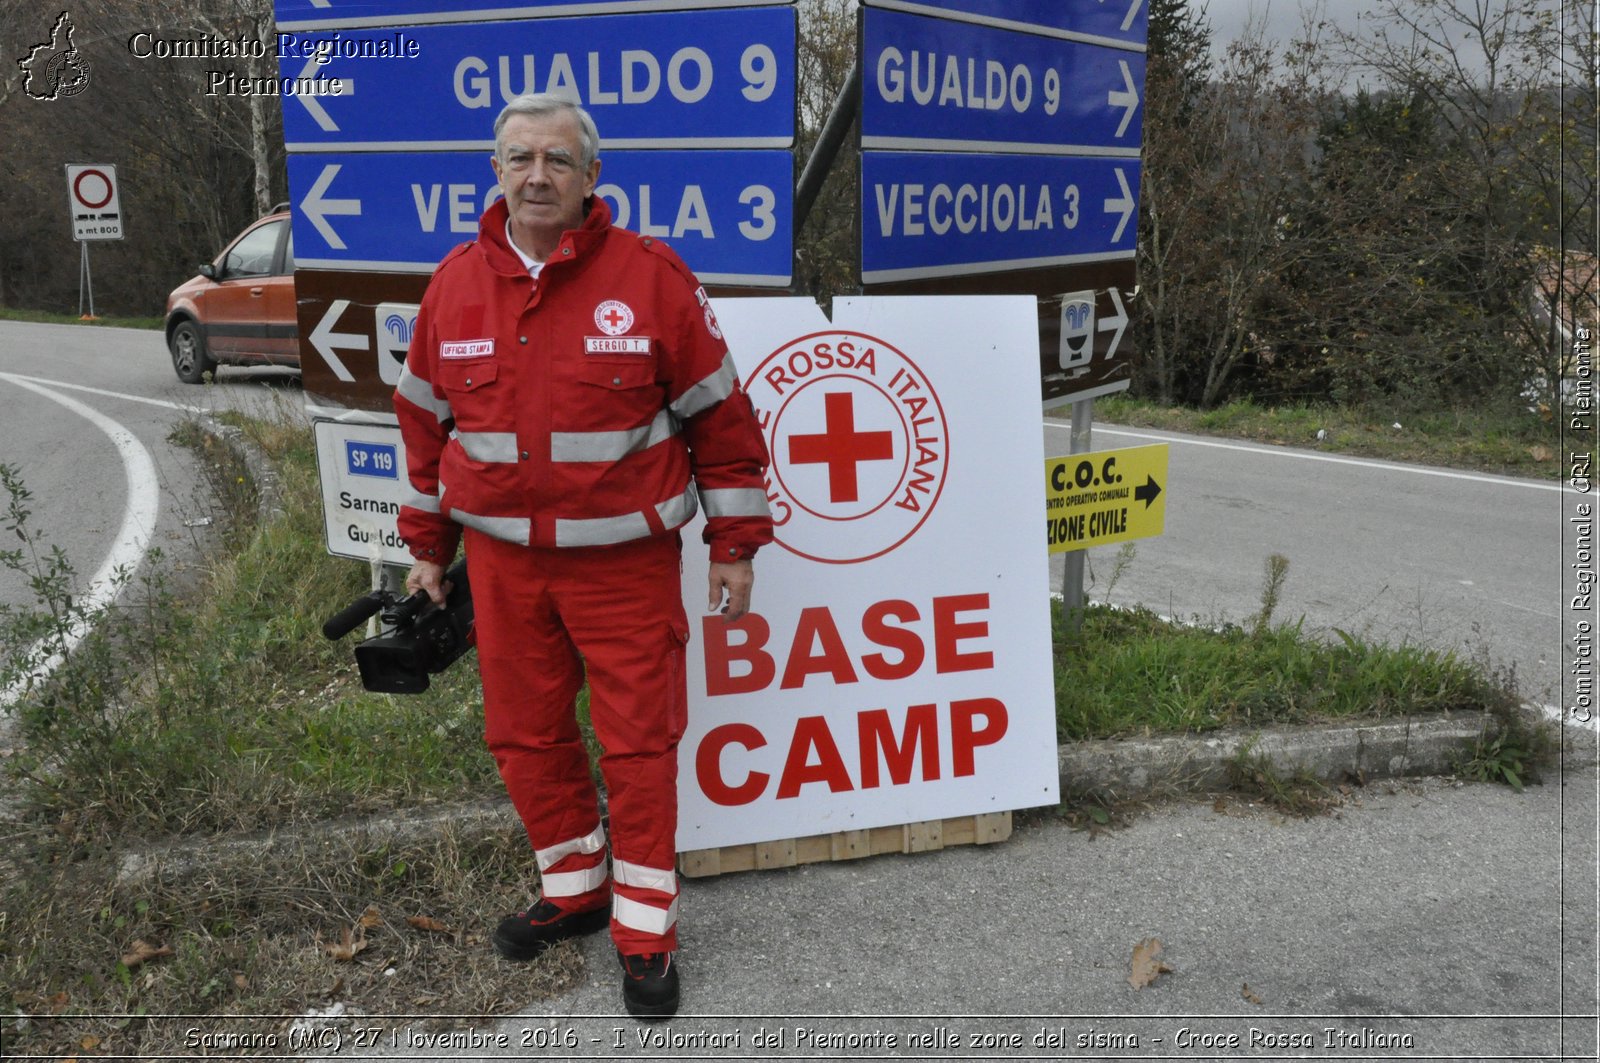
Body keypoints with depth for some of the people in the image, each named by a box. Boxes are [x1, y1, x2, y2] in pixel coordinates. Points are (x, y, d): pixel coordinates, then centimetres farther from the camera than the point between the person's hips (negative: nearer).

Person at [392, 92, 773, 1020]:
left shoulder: (650, 275, -8)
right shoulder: (457, 283, 4)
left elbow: (720, 414, -3)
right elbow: (426, 419, 13)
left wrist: (735, 545, -2)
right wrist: (428, 545, 15)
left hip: (626, 556, -4)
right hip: (502, 559, 4)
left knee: (638, 742, 2)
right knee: (525, 735, 13)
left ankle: (646, 931, 19)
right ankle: (574, 890, 35)